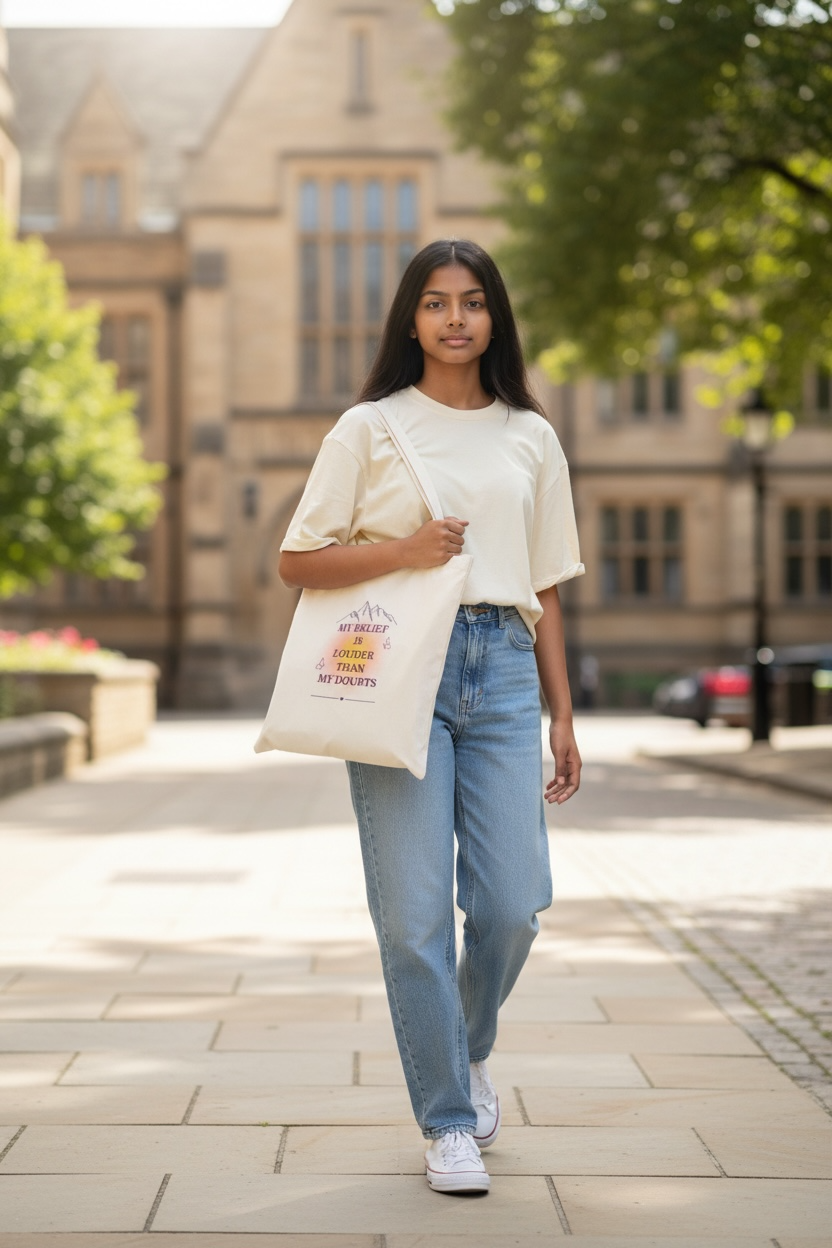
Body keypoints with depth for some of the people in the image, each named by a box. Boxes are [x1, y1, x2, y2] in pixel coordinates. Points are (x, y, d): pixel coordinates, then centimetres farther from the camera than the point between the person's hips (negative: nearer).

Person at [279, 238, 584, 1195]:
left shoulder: (530, 437, 15)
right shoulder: (370, 428, 6)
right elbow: (296, 562, 4)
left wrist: (563, 716, 14)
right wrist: (402, 550, -11)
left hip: (502, 670, 3)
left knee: (512, 904, -4)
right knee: (415, 913, -4)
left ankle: (468, 1051, 28)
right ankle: (446, 1122, 11)